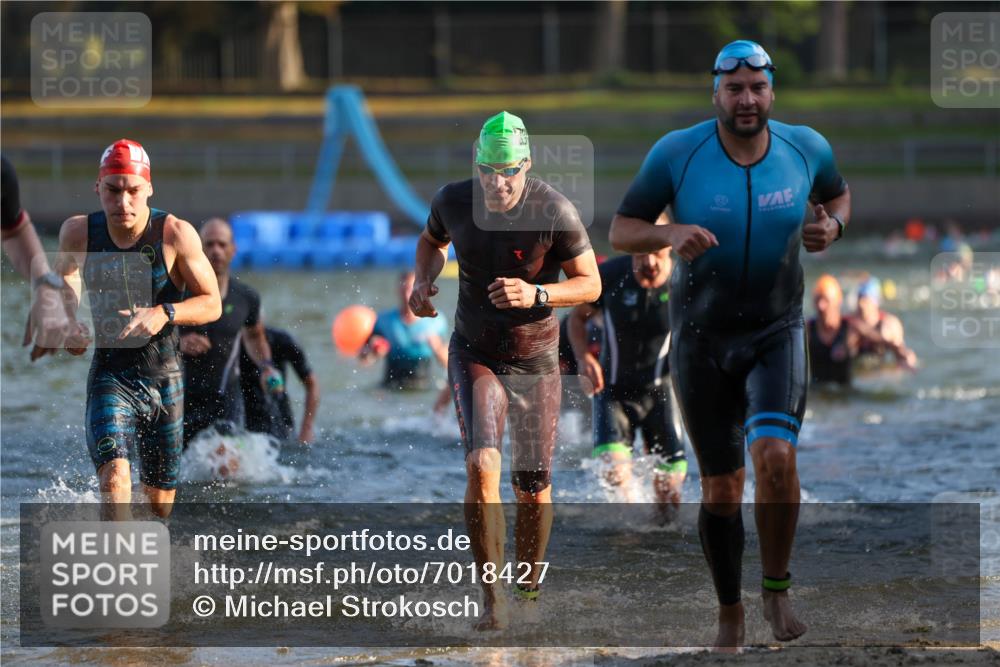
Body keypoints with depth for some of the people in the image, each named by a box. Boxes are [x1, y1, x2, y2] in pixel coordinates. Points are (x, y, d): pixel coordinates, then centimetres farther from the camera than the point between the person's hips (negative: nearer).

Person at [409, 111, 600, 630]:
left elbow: (590, 284, -12)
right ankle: (492, 600, -20)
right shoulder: (453, 202, -10)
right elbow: (432, 241, 13)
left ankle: (529, 579, 35)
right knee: (482, 463, -23)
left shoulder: (554, 212, -19)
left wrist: (536, 295, -29)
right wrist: (424, 281, -7)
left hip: (536, 362, 0)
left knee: (533, 489, 8)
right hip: (474, 354, 0)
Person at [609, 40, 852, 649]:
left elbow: (838, 194, 17)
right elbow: (622, 231, -6)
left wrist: (832, 225, -6)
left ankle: (777, 588, -4)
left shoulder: (806, 148, -4)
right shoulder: (676, 153, -11)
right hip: (702, 336, 0)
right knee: (721, 488, 5)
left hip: (777, 332, 0)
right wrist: (671, 235, -26)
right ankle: (730, 614, 24)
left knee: (775, 455, -24)